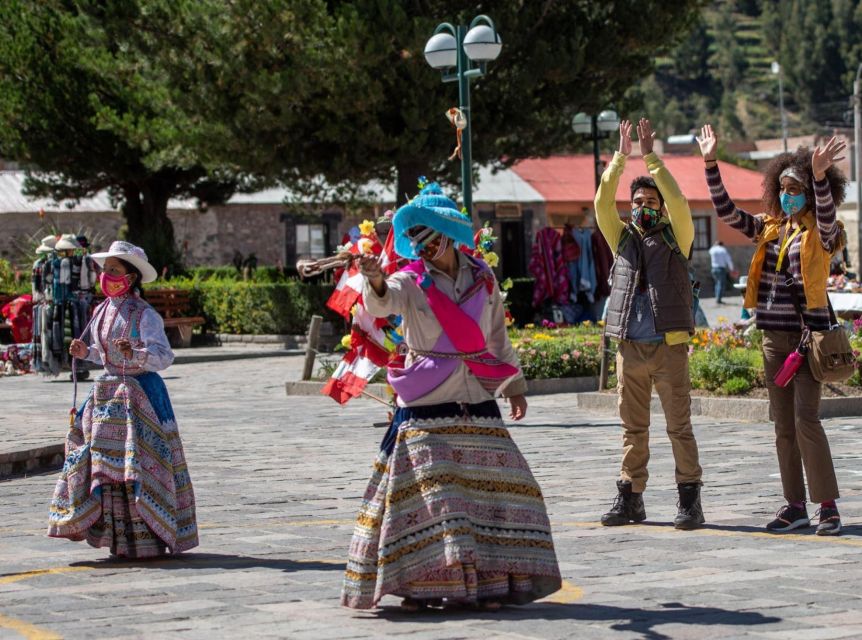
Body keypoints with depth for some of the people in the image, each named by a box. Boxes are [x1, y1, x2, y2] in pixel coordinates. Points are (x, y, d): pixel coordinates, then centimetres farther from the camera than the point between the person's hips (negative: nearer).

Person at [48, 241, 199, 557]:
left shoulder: (144, 315, -13)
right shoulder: (103, 311, 10)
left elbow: (164, 356, -21)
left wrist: (135, 353, -37)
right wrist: (86, 352, 4)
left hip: (140, 391, -8)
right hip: (108, 391, 8)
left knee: (139, 462, -8)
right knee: (105, 460, 8)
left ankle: (148, 536, 0)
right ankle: (119, 535, 18)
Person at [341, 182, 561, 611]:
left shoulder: (482, 279, 9)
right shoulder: (411, 282, -2)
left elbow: (497, 335, 21)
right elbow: (383, 303, -25)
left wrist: (514, 386, 25)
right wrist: (376, 282, -47)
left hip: (477, 402, 4)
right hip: (425, 405, -3)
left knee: (488, 486, 2)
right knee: (425, 490, -9)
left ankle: (487, 579, 8)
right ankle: (419, 581, -6)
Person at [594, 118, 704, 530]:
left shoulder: (676, 239, 6)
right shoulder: (623, 238, 14)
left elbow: (678, 202, -10)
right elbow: (602, 205, 3)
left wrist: (650, 157, -10)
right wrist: (621, 158, -3)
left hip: (669, 346, -3)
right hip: (630, 348, 3)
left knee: (679, 426, -4)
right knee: (632, 427, 7)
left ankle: (689, 499, -3)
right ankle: (630, 497, 12)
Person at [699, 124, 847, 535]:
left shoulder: (820, 233, -5)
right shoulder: (768, 227, 11)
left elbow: (826, 215, -27)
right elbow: (726, 212, 7)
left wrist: (819, 175, -41)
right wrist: (710, 165, -1)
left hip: (807, 333, -6)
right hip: (773, 335, 6)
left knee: (806, 420, -12)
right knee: (783, 424, 8)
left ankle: (828, 506, -7)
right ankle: (795, 506, 13)